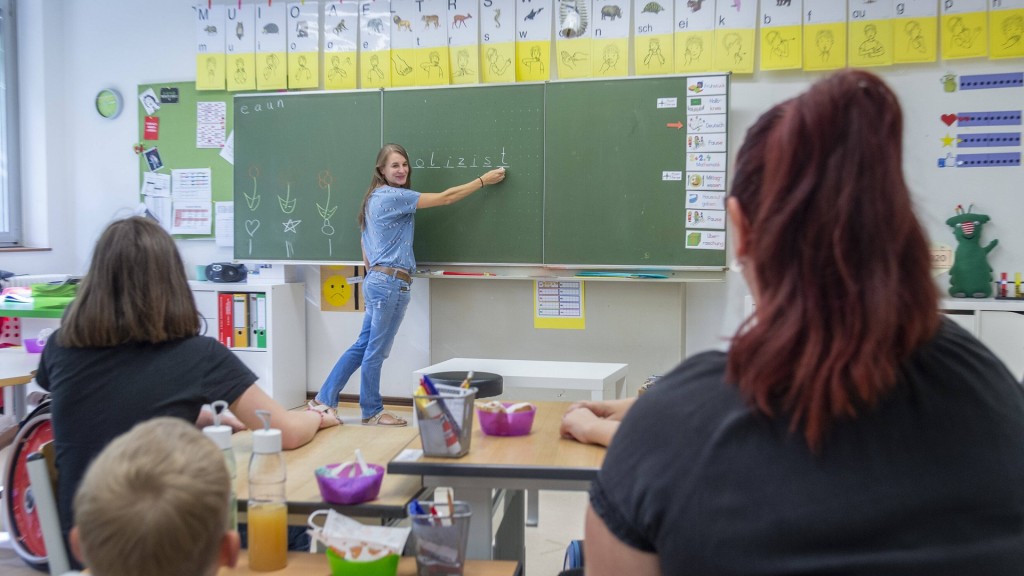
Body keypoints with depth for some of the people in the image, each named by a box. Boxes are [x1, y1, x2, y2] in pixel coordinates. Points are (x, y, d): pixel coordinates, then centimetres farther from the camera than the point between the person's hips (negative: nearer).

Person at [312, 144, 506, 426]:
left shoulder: (376, 198, 15)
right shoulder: (393, 197, -14)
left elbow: (364, 240, 21)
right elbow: (445, 198, -13)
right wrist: (483, 180, -6)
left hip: (377, 280, 10)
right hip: (391, 283, -10)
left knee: (363, 346, 15)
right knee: (376, 351, 3)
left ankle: (325, 399, 20)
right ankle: (372, 412, 15)